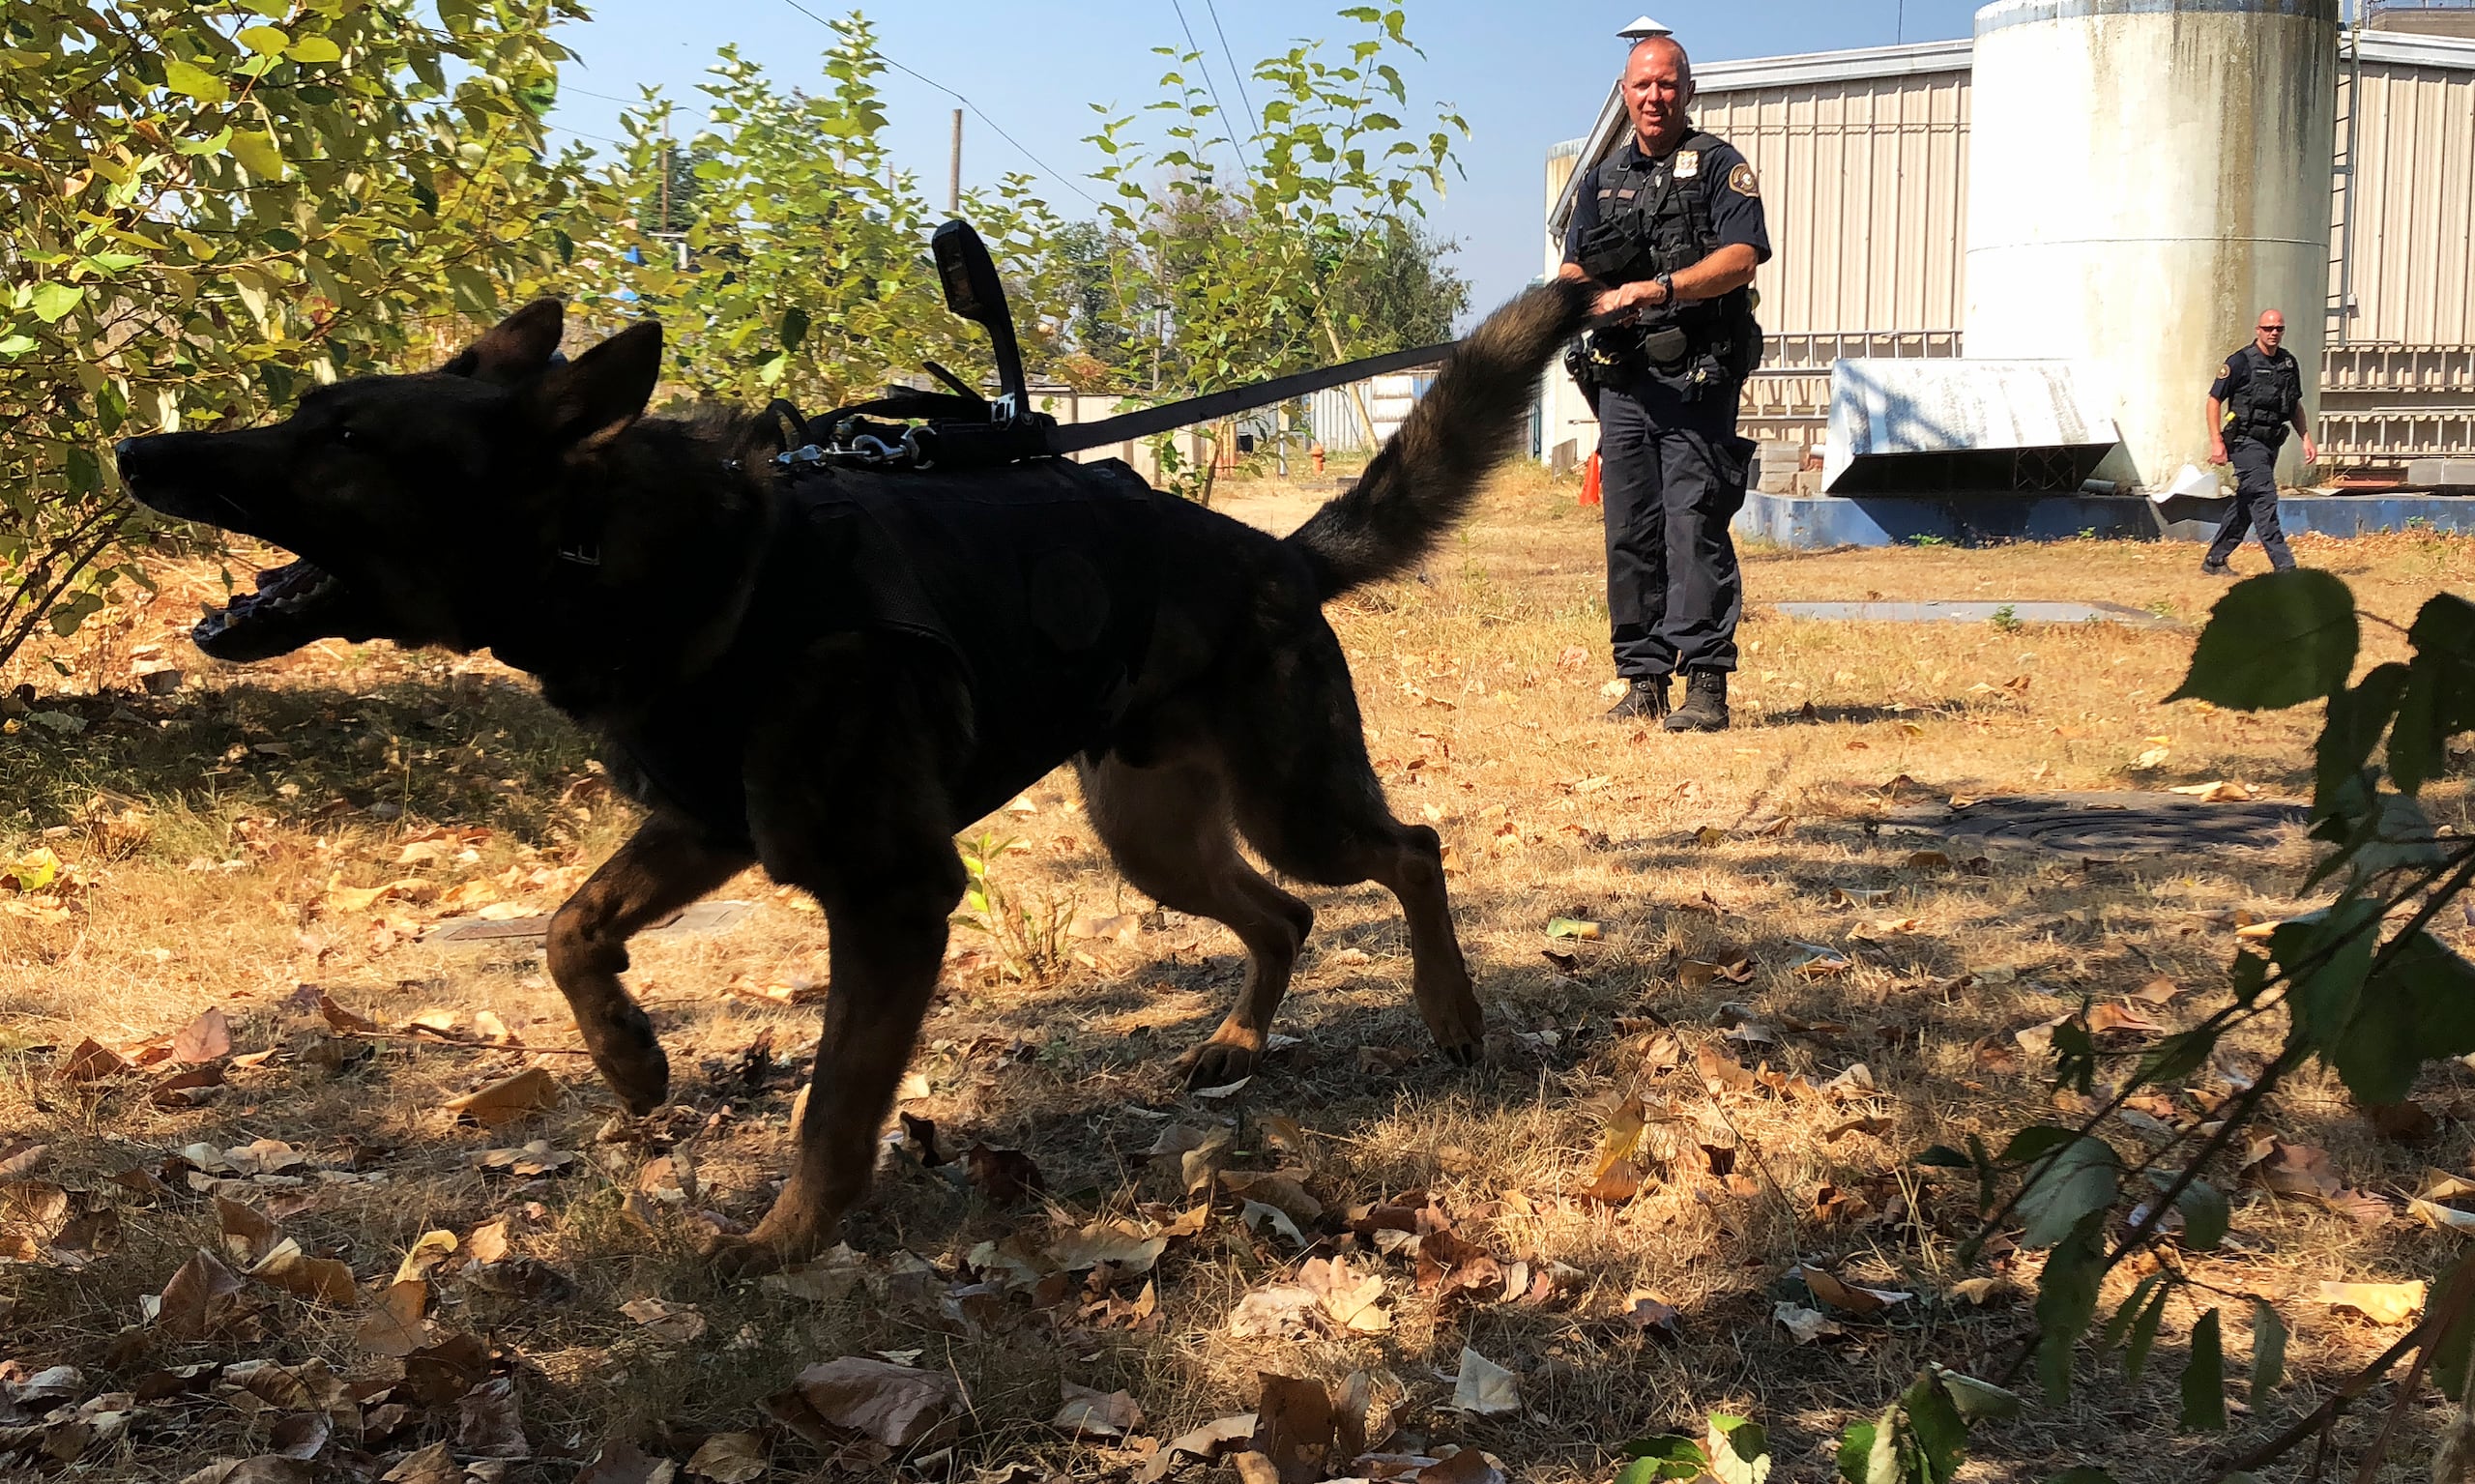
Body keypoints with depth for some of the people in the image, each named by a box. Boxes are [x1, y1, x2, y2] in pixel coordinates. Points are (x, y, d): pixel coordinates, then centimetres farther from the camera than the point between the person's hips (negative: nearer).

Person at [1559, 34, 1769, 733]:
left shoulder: (1719, 166, 3)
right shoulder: (1605, 179, 19)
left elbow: (1741, 257, -10)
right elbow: (1573, 270, 16)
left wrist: (1656, 289, -21)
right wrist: (1588, 297, -7)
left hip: (1696, 379, -5)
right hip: (1622, 380, 5)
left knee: (1694, 529, -11)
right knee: (1629, 534, 5)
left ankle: (1706, 685, -10)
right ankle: (1642, 678, 12)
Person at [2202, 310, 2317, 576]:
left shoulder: (2289, 363, 11)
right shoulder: (2240, 362, -8)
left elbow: (2295, 406, 21)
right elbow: (2214, 400, -7)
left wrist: (2306, 439, 12)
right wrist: (2216, 442, -14)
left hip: (2271, 443, 7)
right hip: (2247, 442, -7)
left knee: (2246, 504, 11)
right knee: (2264, 500, -13)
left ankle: (2215, 560, 20)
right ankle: (2284, 565, -15)